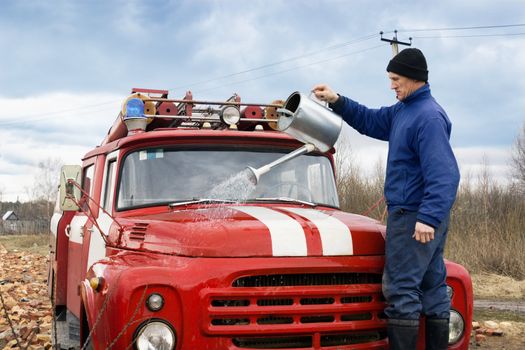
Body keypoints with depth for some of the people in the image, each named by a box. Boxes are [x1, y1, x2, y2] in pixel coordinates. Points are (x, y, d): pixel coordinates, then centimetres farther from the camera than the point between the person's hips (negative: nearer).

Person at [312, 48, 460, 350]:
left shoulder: (429, 116, -17)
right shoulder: (403, 111, 13)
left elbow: (444, 174, -24)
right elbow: (370, 121, 27)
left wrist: (428, 217, -30)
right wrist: (337, 101, 15)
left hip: (413, 218, -10)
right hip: (425, 215, 10)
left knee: (401, 290, -8)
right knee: (433, 287, 11)